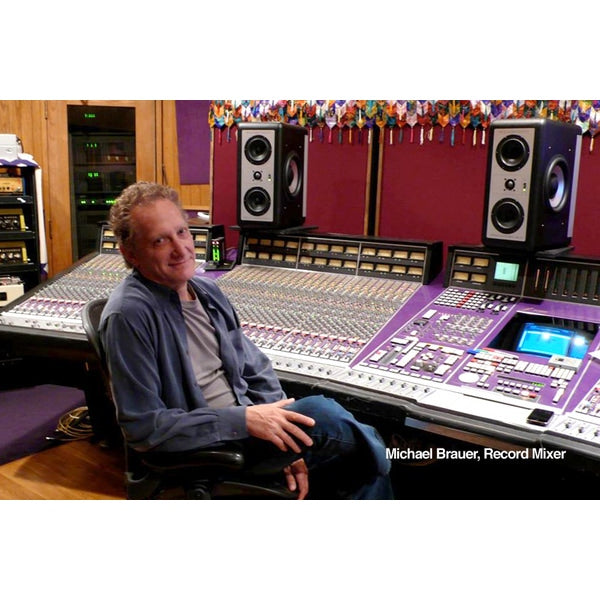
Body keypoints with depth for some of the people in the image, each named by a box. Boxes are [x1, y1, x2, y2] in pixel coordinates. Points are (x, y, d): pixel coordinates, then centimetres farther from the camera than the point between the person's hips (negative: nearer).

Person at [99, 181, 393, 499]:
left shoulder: (207, 290, 5)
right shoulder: (128, 315, -18)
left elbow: (255, 370, 10)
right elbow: (144, 428, -19)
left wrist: (286, 441, -2)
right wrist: (243, 420, -22)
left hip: (246, 430, 7)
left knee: (366, 469, -5)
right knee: (317, 412, -24)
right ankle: (374, 450, 7)